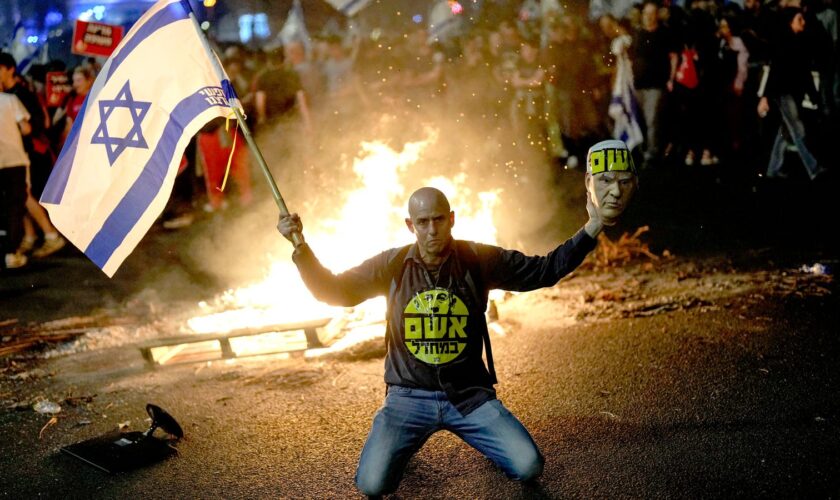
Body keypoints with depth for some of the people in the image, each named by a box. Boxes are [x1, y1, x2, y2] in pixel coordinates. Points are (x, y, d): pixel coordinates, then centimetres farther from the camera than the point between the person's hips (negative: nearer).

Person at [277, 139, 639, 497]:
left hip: (469, 395, 0)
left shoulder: (479, 260, -4)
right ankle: (404, 440, 18)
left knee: (529, 467, -15)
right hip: (409, 397, 0)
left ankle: (481, 436, 20)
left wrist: (592, 228, -13)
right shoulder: (393, 265, -2)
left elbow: (545, 270, -3)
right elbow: (332, 291, 1)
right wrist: (301, 249, -14)